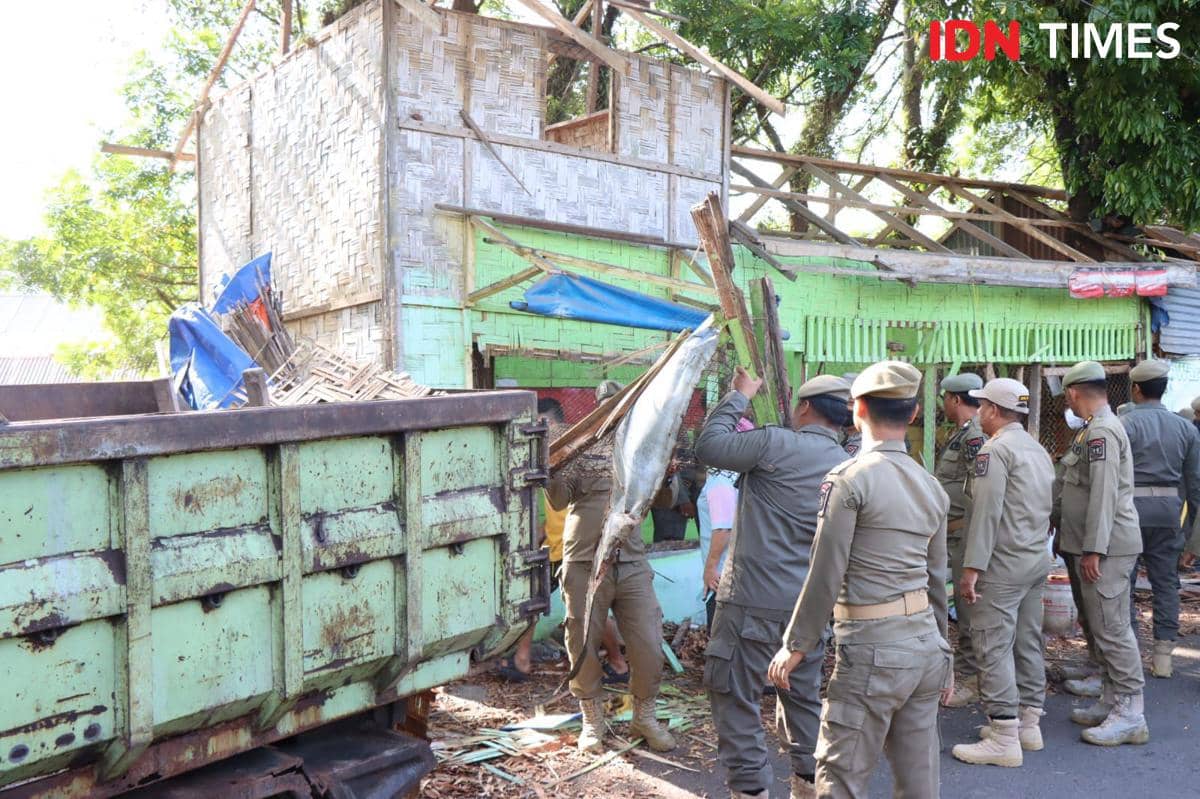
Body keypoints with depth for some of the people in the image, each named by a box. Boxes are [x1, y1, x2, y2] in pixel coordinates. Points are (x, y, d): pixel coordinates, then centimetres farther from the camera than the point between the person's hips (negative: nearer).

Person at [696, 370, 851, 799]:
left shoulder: (777, 444, -14)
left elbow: (709, 445, -10)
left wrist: (739, 396, 2)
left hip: (754, 600, -7)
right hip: (809, 602, 7)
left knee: (735, 695, 5)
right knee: (804, 695, 20)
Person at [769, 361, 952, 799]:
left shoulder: (850, 477, -13)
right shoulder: (931, 486, 9)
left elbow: (826, 574, -14)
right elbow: (936, 579, 15)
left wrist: (795, 646, -5)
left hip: (871, 647, -8)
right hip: (926, 640, 8)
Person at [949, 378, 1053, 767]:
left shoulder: (995, 450, -15)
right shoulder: (1038, 450, 14)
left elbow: (986, 512, -20)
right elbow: (1047, 508, 16)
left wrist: (972, 567, -20)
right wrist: (1039, 545, 21)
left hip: (1004, 564, -9)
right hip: (1038, 560, 10)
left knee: (994, 646, -5)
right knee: (1028, 642, 15)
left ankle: (1004, 738, -2)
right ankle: (1029, 724, 25)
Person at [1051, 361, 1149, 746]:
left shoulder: (1101, 431, -17)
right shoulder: (1097, 428, 16)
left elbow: (1103, 493, -23)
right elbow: (1076, 487, 21)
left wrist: (1094, 549, -23)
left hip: (1105, 548, -11)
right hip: (1091, 545, 11)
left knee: (1110, 629, -5)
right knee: (1095, 626, 16)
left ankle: (1130, 715, 2)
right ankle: (1111, 701, 25)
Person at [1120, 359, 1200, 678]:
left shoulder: (1125, 423, -9)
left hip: (1131, 505, -4)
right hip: (1168, 508, 4)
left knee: (1123, 580, 4)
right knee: (1166, 582, 10)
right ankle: (1163, 654, 13)